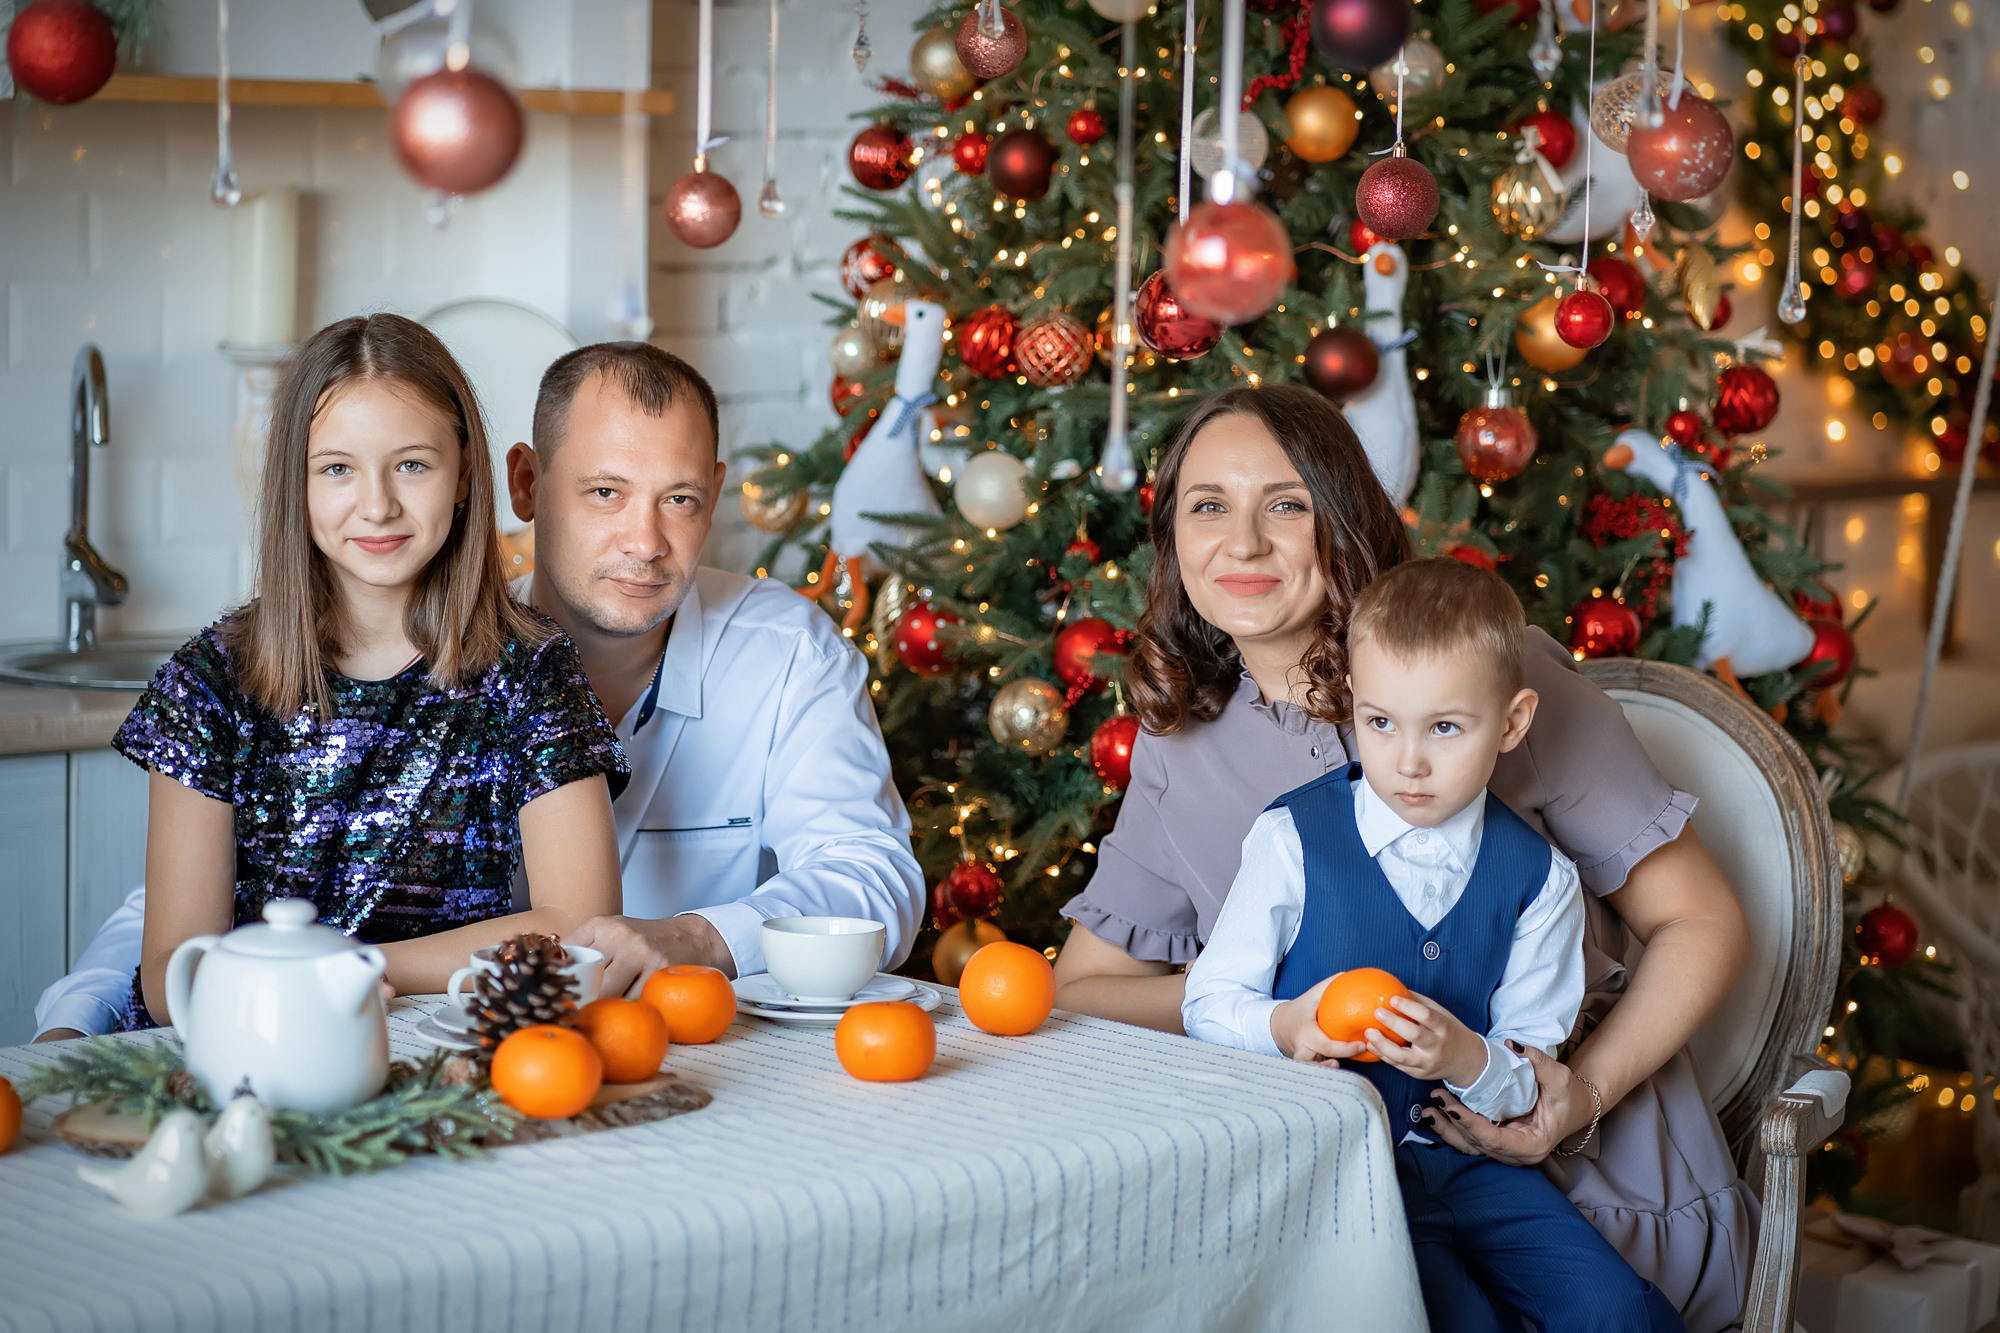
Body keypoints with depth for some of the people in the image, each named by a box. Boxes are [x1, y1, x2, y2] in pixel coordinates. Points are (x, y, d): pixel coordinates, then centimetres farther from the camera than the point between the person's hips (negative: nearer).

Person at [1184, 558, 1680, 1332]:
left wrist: (1467, 1059, -20)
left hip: (1472, 1158, 3)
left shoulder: (1538, 878, 3)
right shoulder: (1292, 841, -3)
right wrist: (1282, 1028, -20)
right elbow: (1210, 1001, 2)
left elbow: (1533, 1080, 3)